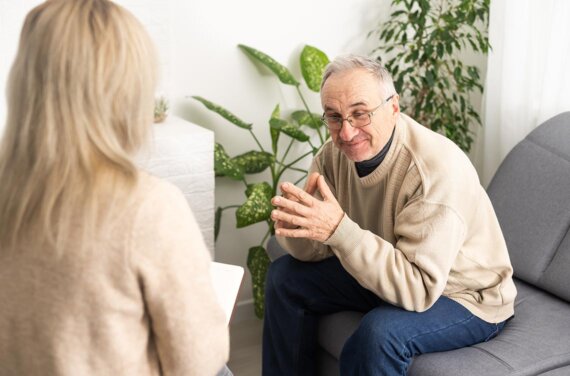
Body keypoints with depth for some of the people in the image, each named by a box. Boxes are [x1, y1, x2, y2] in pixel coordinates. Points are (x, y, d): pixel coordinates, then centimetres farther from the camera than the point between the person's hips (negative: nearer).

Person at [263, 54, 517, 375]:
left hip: (465, 297, -7)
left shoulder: (435, 168, -32)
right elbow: (316, 251, -5)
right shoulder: (336, 152, -11)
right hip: (386, 274, 7)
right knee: (286, 277, 4)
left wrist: (338, 228, -42)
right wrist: (295, 227, -28)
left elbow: (418, 289, -36)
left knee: (379, 331, -34)